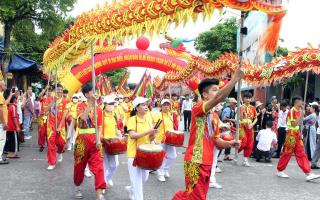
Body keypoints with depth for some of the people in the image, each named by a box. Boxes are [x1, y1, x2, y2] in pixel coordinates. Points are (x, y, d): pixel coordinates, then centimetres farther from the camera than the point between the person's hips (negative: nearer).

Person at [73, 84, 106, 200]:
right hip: (82, 140, -1)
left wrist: (98, 140, -9)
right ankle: (78, 188, 37)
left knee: (98, 166, -8)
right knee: (80, 166, 13)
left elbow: (99, 126, 6)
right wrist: (91, 103, -24)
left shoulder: (99, 109, 7)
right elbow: (83, 117, -23)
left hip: (95, 140, 2)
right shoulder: (81, 106, -2)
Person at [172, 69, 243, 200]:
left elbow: (216, 140, 16)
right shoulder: (197, 108, -12)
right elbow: (218, 98, -29)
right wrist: (235, 78, -27)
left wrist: (229, 143, -4)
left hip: (207, 163, 9)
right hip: (195, 162, -9)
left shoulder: (215, 117, 14)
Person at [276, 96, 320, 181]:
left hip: (297, 134, 8)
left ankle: (308, 174, 2)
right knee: (287, 153, 1)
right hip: (291, 134, -8)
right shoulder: (292, 111, -15)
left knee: (301, 154, 4)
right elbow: (294, 124, -22)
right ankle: (279, 171, 15)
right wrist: (301, 115, -21)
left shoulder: (298, 111, 11)